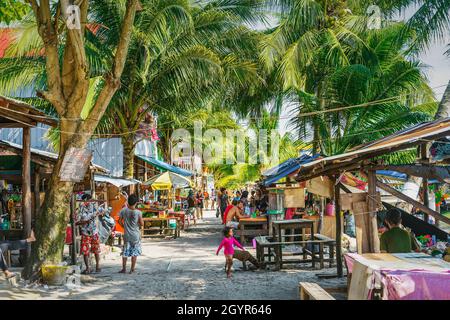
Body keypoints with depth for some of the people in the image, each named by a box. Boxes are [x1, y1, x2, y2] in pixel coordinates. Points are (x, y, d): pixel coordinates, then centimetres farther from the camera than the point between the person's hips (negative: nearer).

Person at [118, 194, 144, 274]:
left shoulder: (123, 210, -7)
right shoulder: (138, 212, -14)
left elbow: (120, 221, 0)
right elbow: (142, 224, -10)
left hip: (126, 235, 2)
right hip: (135, 235, -2)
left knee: (125, 252, 12)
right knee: (135, 252, 9)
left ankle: (124, 268, 15)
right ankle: (132, 269, 12)